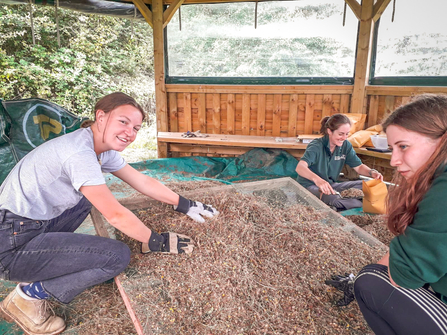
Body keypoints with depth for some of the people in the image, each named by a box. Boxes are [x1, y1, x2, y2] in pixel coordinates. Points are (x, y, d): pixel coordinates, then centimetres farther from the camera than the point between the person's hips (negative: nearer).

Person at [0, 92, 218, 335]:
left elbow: (143, 182, 8)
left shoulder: (103, 148, 3)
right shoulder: (80, 153, -25)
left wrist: (185, 205, 8)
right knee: (118, 256, -16)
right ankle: (29, 296, 1)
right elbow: (115, 215, -21)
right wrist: (156, 243, -9)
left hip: (36, 223, 10)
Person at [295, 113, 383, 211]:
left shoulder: (345, 145, 0)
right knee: (333, 199, -36)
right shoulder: (317, 146, -19)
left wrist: (372, 172, -16)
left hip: (331, 185, 7)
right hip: (310, 187, -6)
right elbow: (300, 167, -35)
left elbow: (358, 167, 7)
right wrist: (317, 179, -54)